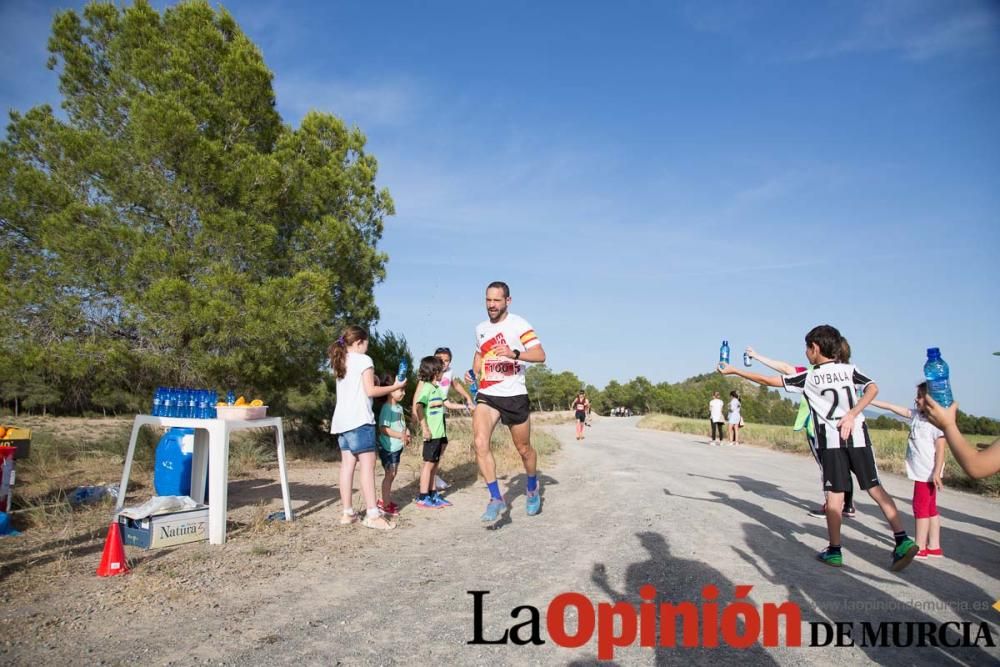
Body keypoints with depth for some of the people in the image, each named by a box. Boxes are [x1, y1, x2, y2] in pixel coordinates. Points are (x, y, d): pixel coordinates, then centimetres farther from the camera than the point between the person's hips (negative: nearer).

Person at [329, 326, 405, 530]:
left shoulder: (340, 362, 19)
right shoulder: (363, 360, -4)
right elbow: (370, 391, -10)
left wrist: (372, 378, 21)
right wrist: (394, 387, 0)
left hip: (341, 420, 8)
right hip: (359, 419, -8)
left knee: (347, 465, 8)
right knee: (367, 465, -9)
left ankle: (348, 513, 11)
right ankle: (372, 515, -13)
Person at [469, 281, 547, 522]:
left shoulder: (518, 324, -8)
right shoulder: (480, 329, 10)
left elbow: (540, 355, -18)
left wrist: (514, 353, -34)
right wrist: (474, 373, 11)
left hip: (514, 396, -4)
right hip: (487, 395, 4)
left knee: (524, 449, 10)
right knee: (480, 443, -18)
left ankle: (533, 487, 39)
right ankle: (496, 498, -8)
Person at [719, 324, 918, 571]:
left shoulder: (807, 377, 2)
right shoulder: (850, 369, 9)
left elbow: (767, 380, 3)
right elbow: (873, 388, -8)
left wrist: (733, 370, 9)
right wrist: (852, 415, -12)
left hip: (831, 440, -2)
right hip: (857, 436, 2)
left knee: (835, 493, 4)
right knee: (875, 488, 9)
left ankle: (834, 551, 10)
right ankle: (902, 540, 1)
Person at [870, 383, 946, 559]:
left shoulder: (937, 421, -16)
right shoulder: (916, 415, 8)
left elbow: (940, 449, -18)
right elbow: (893, 408, 14)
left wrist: (937, 473, -21)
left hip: (928, 473, -9)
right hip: (921, 472, 9)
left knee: (921, 507, -3)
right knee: (930, 508, 13)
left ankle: (920, 547, 4)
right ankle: (934, 546, 21)